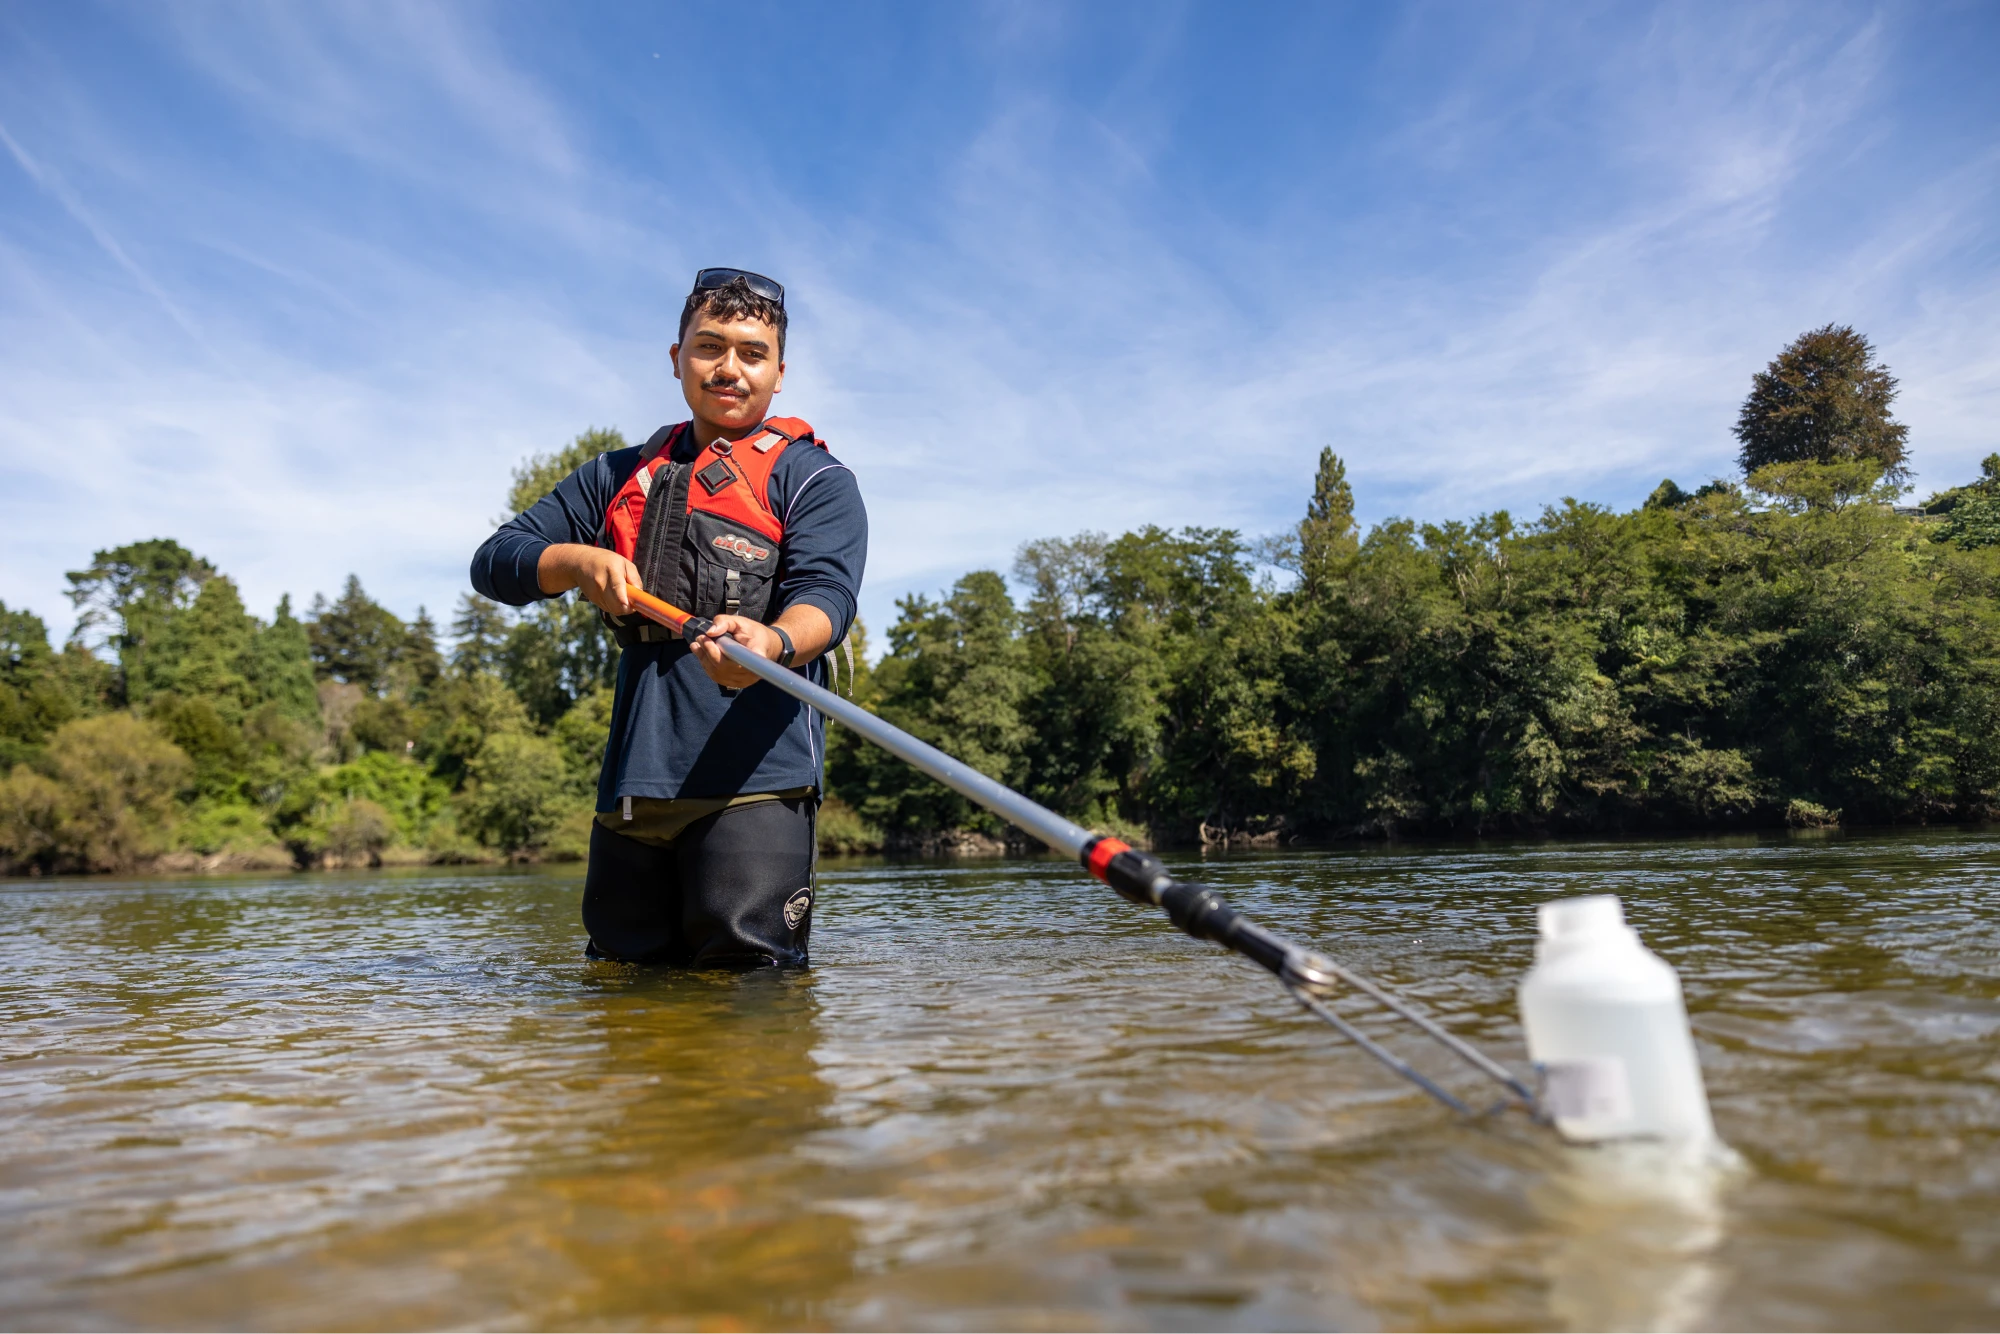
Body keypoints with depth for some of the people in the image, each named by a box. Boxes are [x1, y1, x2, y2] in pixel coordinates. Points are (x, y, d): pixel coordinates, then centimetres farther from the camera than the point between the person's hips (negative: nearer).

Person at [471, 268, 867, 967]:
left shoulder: (815, 479, 8)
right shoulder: (619, 477, 23)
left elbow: (825, 595, -11)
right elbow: (494, 562, 19)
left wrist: (773, 642, -34)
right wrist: (577, 560, -3)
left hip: (754, 781, -5)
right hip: (630, 787, 5)